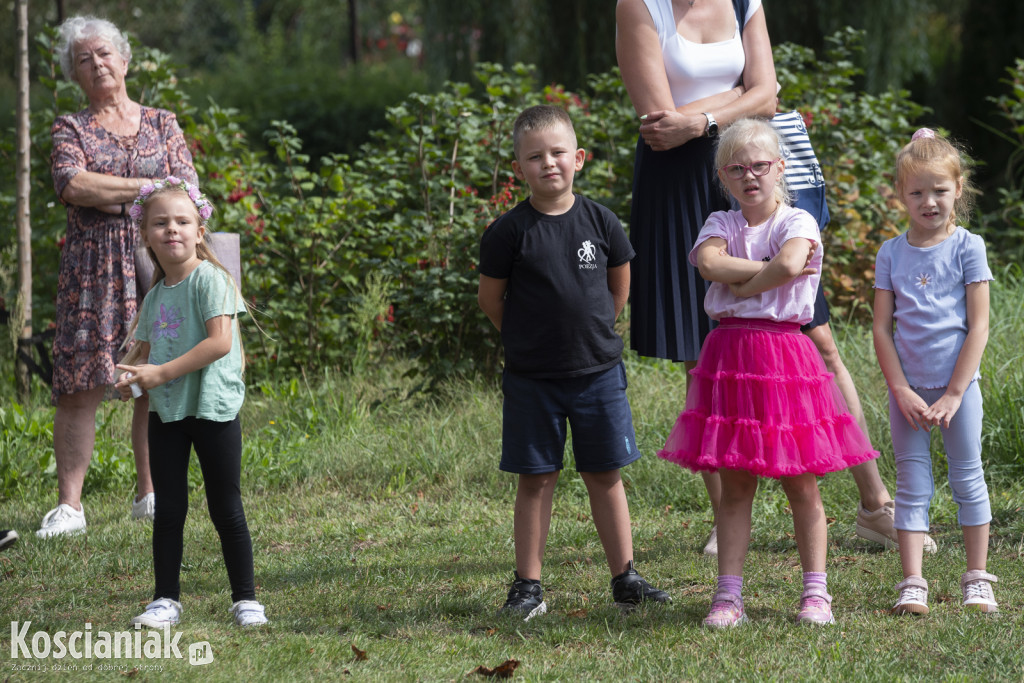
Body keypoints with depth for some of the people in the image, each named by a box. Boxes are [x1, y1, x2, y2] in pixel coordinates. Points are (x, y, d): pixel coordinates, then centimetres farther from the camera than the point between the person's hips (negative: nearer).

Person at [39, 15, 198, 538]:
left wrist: (109, 197, -9)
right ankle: (68, 504, -6)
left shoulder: (162, 124, 14)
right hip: (92, 268, -2)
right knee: (78, 384, -7)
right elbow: (72, 185, -10)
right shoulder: (71, 129, 9)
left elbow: (188, 192, 4)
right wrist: (147, 188, -11)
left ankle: (150, 495, 10)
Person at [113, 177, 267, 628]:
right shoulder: (155, 296, 11)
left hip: (212, 408, -6)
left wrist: (161, 373, -21)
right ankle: (166, 599, 14)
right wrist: (130, 378, -5)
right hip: (165, 411, 6)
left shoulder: (209, 279, -11)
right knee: (168, 509, 8)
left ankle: (245, 599, 9)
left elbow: (219, 342, -21)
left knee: (226, 509, 0)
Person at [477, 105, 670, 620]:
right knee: (536, 479, 3)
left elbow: (620, 286, 14)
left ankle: (625, 578, 15)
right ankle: (528, 586, 10)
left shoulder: (600, 222, -1)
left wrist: (594, 331, 12)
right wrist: (528, 339, 6)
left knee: (605, 476, 8)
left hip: (598, 371, 2)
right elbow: (491, 299, 1)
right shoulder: (509, 232, -8)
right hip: (532, 379, -2)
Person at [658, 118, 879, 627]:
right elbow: (708, 262, -12)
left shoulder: (797, 223, -1)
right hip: (729, 356, 3)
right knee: (734, 485, 5)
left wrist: (738, 289, -12)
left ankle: (815, 592, 9)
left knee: (800, 484, 3)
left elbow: (788, 264, -23)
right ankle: (728, 595, 8)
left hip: (784, 352, -3)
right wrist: (768, 271, -15)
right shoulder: (721, 224, 11)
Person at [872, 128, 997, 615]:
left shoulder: (968, 248, -4)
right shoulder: (890, 254, 2)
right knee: (911, 485, 1)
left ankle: (977, 580, 16)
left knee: (968, 479, 6)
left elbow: (978, 326, -6)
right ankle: (912, 585, 2)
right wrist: (901, 390, -8)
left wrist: (953, 393, -11)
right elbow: (882, 328, 2)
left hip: (957, 383, -2)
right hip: (907, 387, 2)